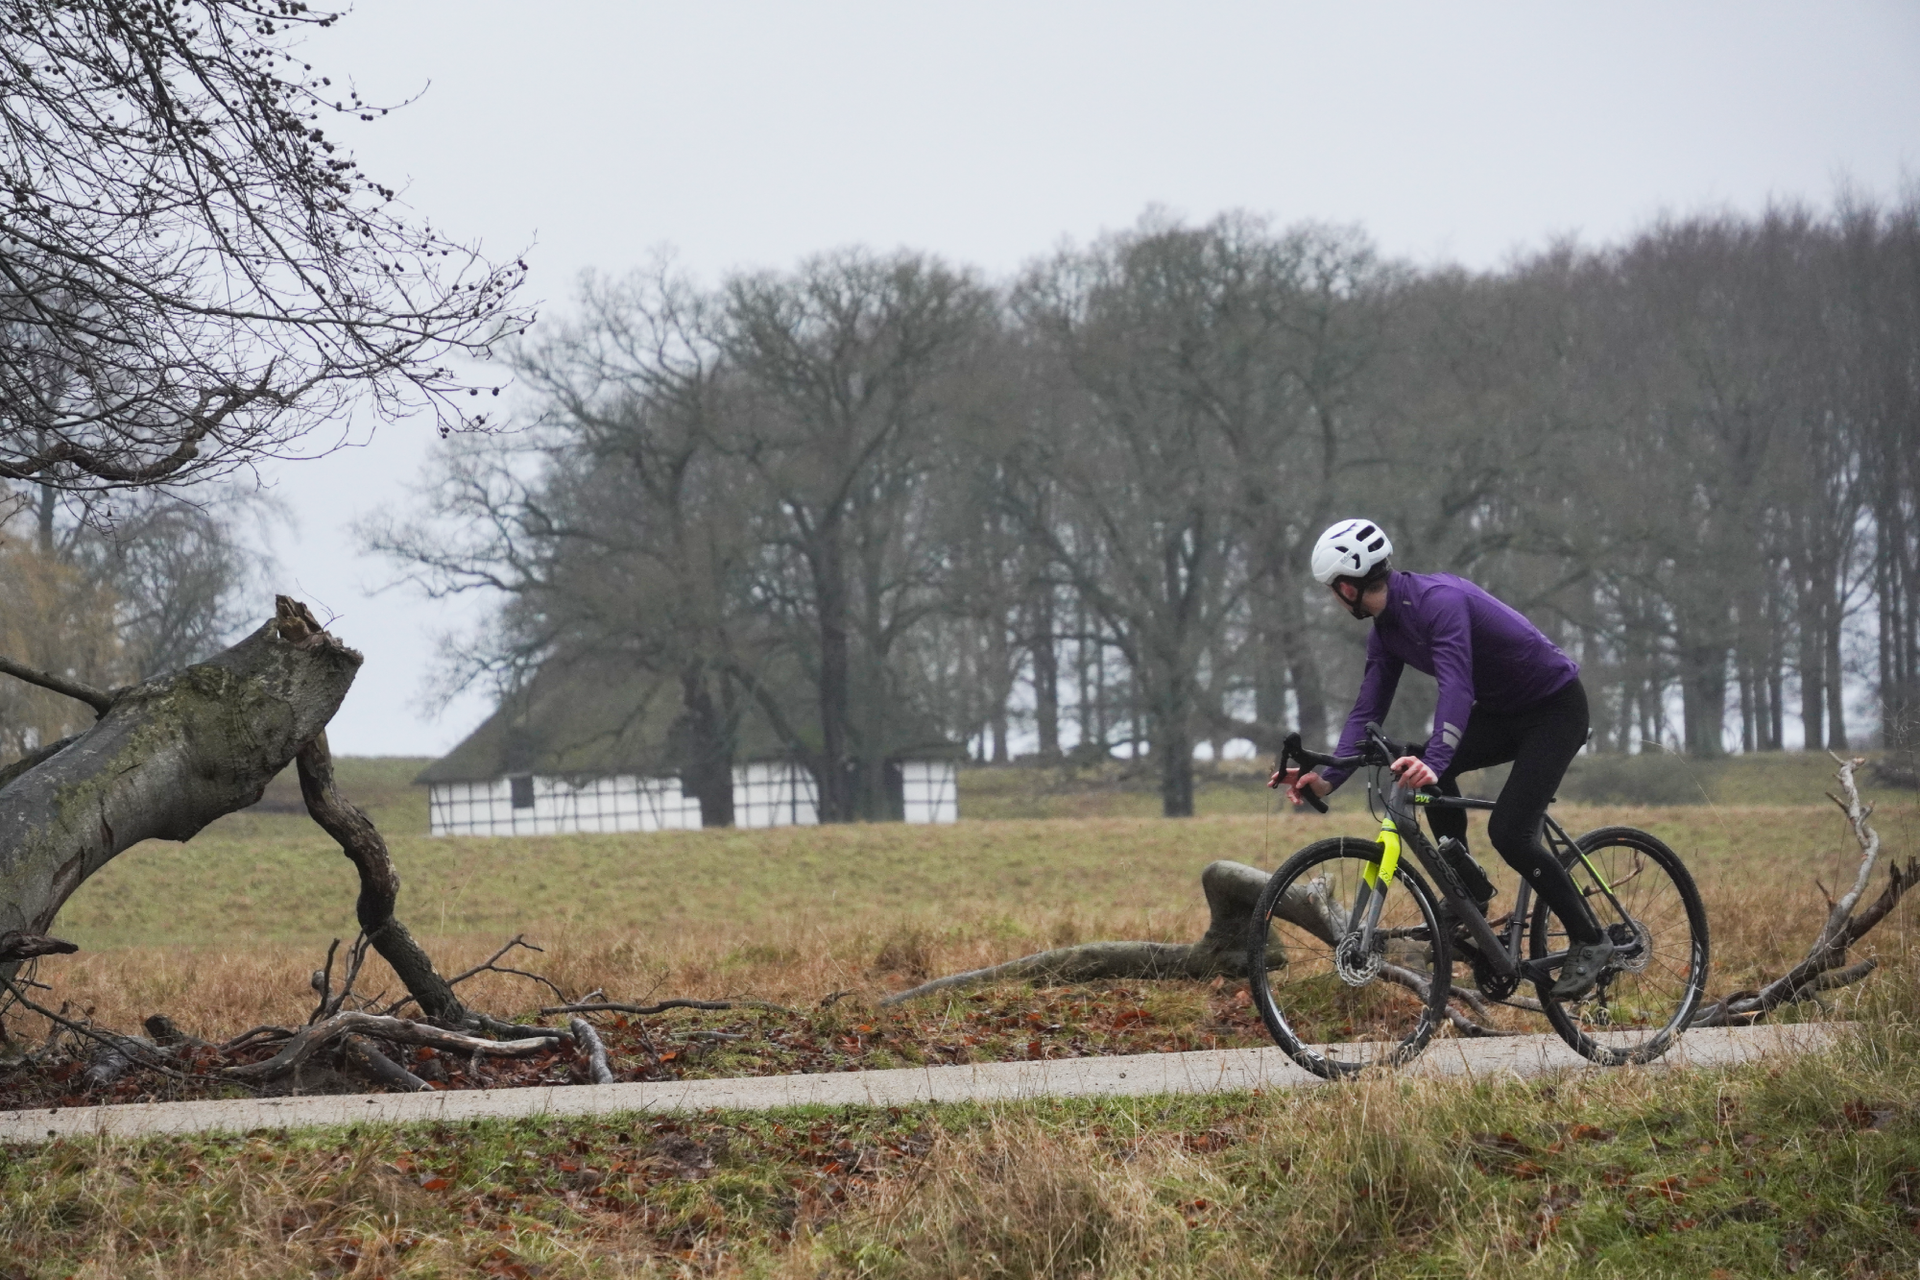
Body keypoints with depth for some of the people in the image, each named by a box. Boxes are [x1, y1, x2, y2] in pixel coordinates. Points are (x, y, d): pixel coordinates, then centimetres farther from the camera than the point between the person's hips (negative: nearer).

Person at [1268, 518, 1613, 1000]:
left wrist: (1434, 762, -52)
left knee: (1510, 832, -19)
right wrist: (1327, 778, -12)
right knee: (1420, 764, -12)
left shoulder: (1439, 599, -27)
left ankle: (1589, 941, -4)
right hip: (1502, 712, 8)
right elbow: (1368, 712, 1)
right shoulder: (1386, 631, 1)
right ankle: (1470, 890, 0)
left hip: (1556, 708, -8)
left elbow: (1456, 687, -40)